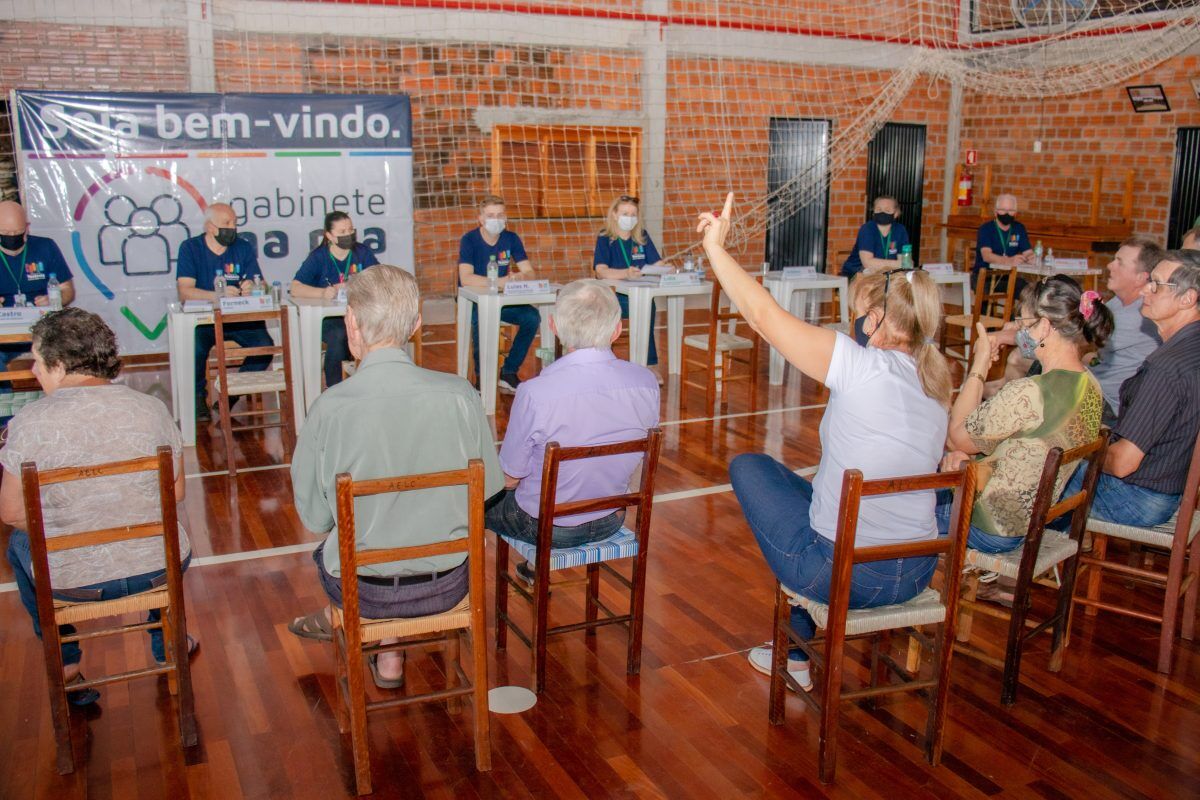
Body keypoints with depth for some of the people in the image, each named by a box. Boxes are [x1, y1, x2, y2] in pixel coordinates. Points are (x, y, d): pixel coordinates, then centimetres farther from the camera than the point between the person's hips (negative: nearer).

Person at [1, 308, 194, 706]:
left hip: (72, 580, -1)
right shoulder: (151, 408, -7)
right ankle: (167, 645, 48)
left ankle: (66, 663, 40)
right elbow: (176, 493, 2)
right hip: (158, 570, 2)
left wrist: (61, 527, 12)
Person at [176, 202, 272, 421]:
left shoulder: (243, 248, 8)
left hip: (240, 317, 2)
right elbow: (184, 291, -13)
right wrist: (217, 295, -29)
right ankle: (198, 395, -4)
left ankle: (232, 395, -6)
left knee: (264, 344, -25)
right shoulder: (190, 248, -1)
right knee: (195, 347, -33)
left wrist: (252, 287, -24)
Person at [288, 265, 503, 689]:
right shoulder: (459, 394, -15)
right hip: (448, 585, 1)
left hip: (364, 590, -1)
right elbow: (488, 487, -3)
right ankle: (388, 651, 41)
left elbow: (315, 518, -8)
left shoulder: (330, 407, -19)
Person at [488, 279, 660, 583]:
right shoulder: (647, 383, -16)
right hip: (610, 522, 5)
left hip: (545, 527, -5)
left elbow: (510, 478, -15)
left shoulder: (534, 393, -29)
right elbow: (639, 456, 1)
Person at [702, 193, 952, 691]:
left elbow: (764, 314, -15)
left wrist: (715, 247, -4)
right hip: (916, 575, 7)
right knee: (810, 489, 33)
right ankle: (795, 650, 40)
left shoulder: (864, 366, -18)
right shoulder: (935, 381, 4)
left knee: (748, 466, 14)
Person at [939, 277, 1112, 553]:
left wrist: (980, 363, -13)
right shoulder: (1090, 387, -2)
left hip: (987, 528, -9)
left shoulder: (1028, 393, -33)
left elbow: (957, 435, -17)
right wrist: (965, 453, -8)